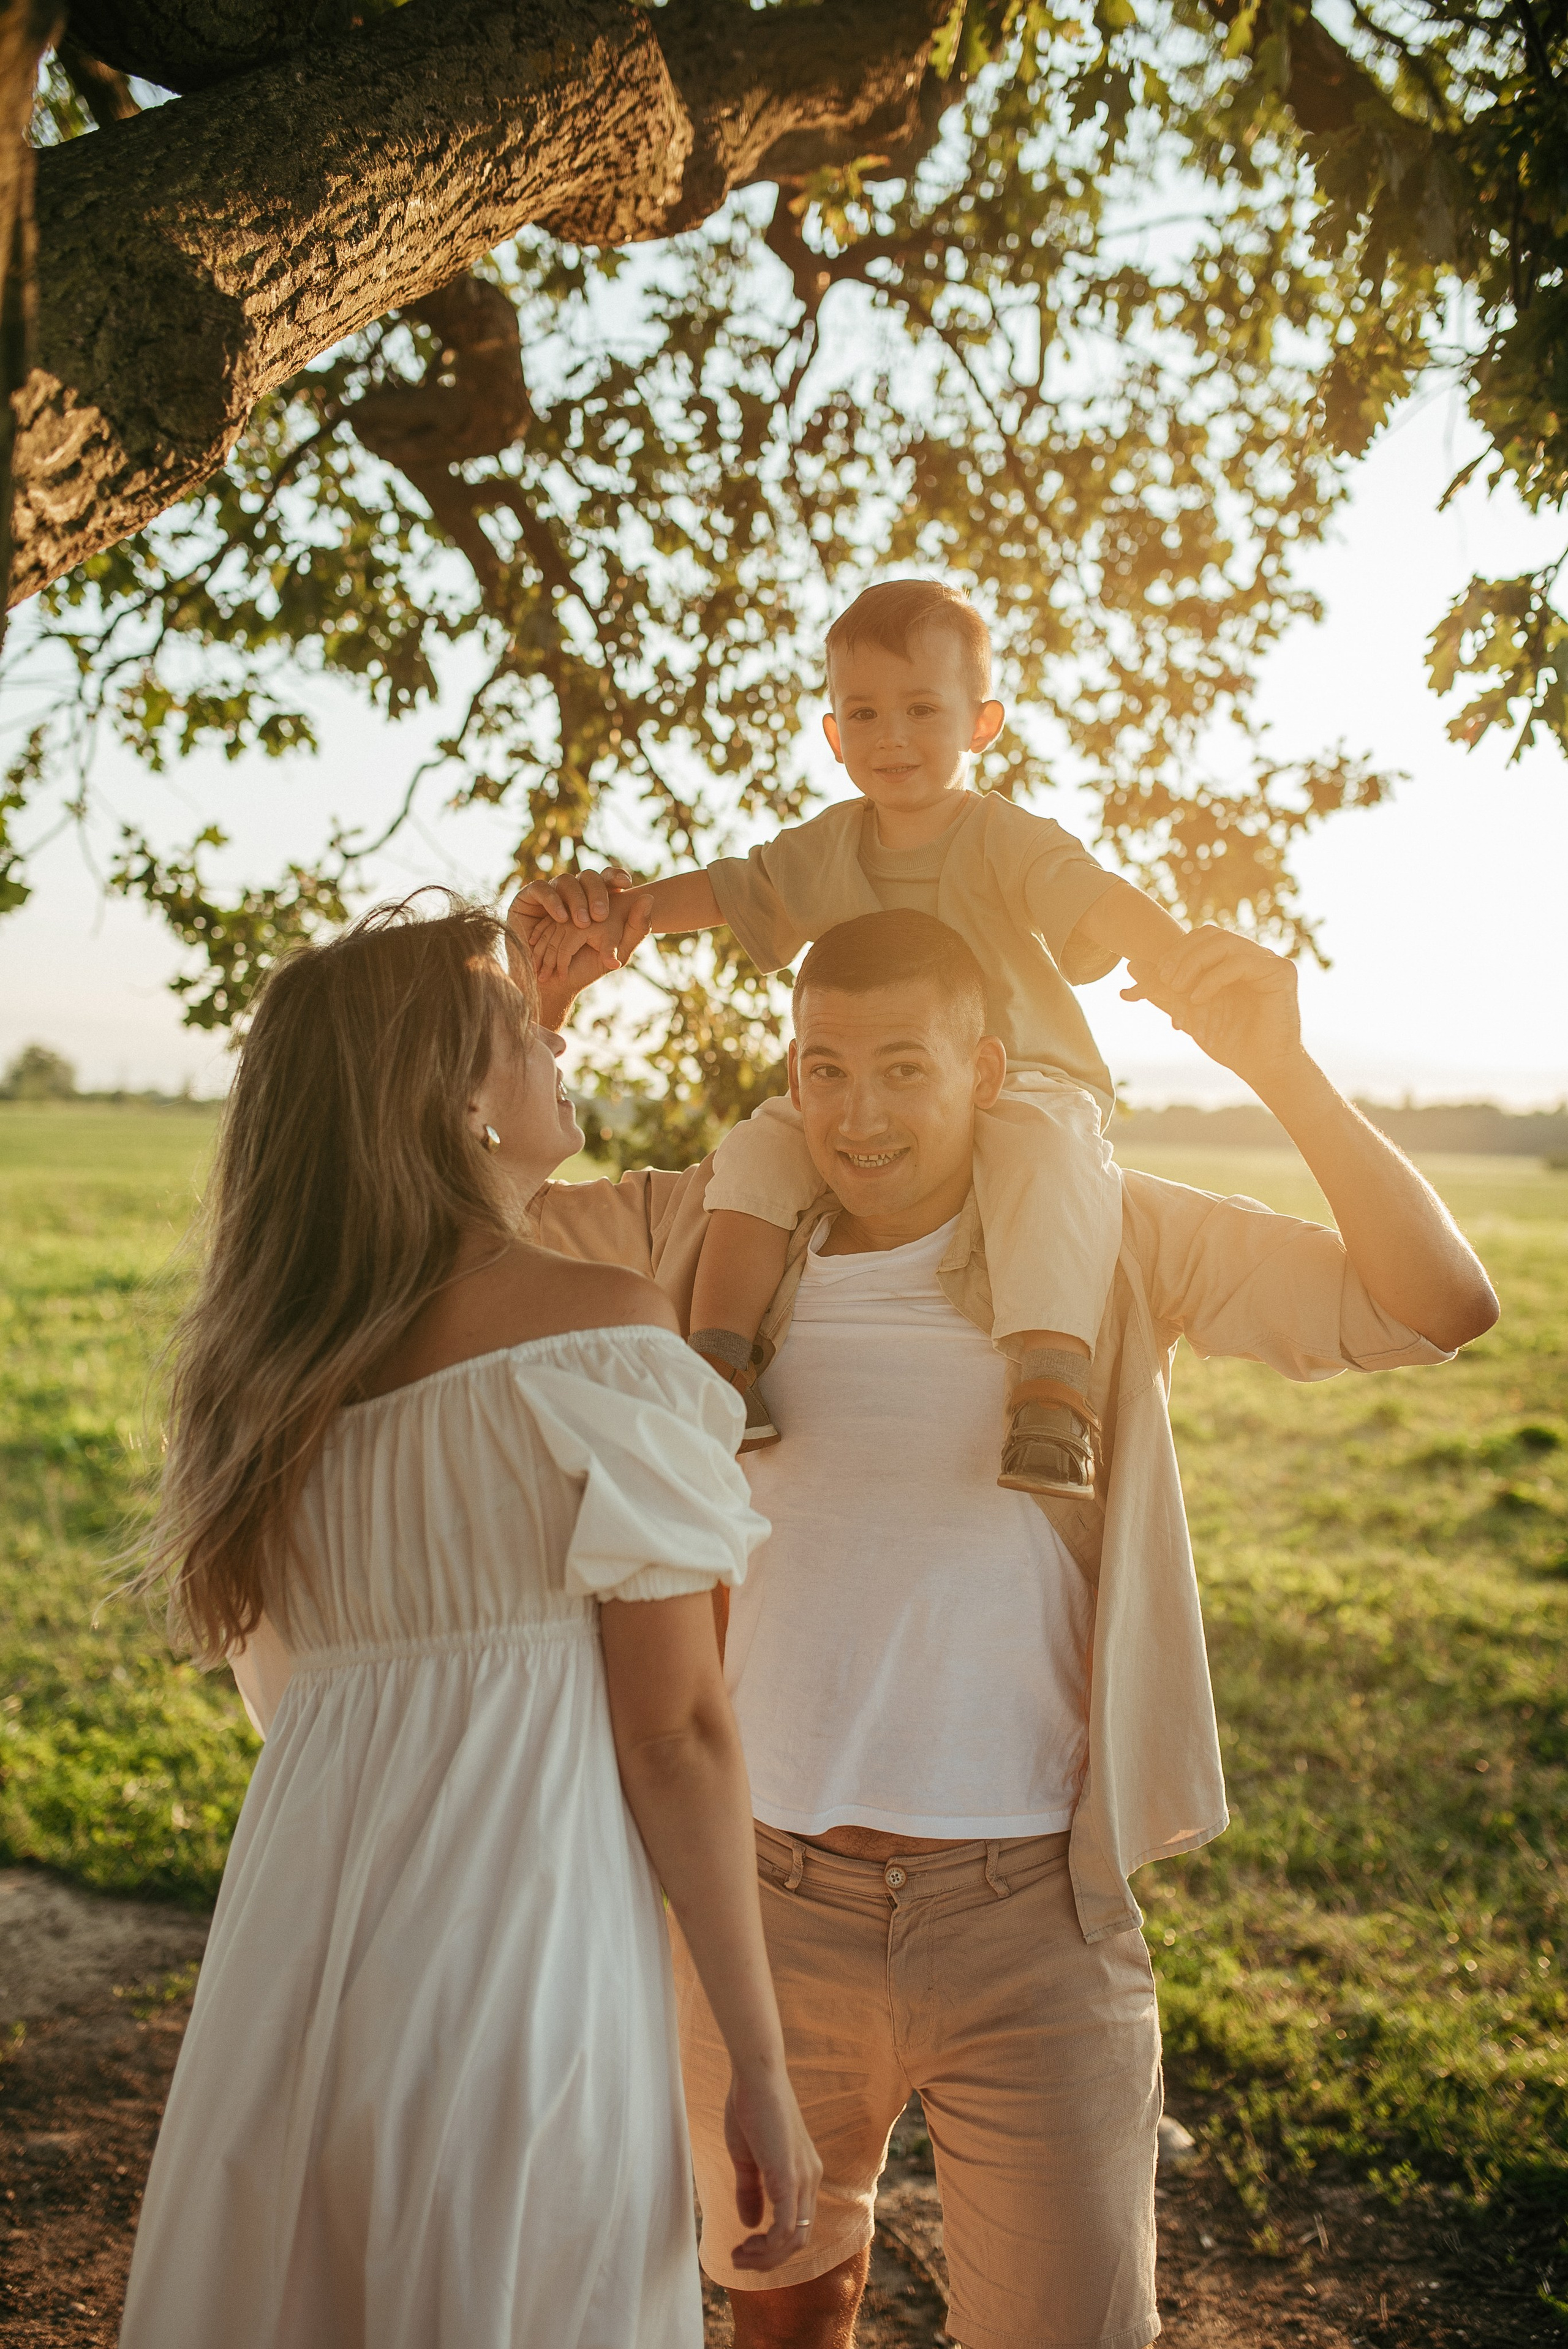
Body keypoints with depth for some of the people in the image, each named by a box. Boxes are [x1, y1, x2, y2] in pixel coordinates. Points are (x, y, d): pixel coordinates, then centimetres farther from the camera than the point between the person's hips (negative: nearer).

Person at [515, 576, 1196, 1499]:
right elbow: (727, 889, 11)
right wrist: (620, 904, -7)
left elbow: (1094, 897, -28)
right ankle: (722, 1352, -17)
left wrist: (1185, 960, -48)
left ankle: (1053, 1377, -42)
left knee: (1047, 1146, -36)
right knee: (764, 1141, -17)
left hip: (1021, 1082, -5)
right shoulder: (828, 847, 6)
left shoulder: (1007, 840, -12)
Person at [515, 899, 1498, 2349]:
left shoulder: (1107, 1239, -5)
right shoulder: (720, 1237, 0)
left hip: (1029, 1916, -2)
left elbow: (1437, 1310, -11)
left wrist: (1281, 1069, -22)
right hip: (764, 1903, 3)